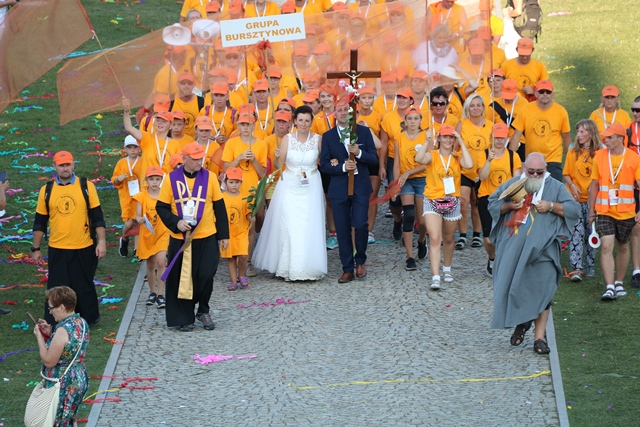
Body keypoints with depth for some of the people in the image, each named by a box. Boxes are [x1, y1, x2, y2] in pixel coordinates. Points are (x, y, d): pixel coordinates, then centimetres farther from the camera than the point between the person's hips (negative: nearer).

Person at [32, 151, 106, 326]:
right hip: (57, 250, 1)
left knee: (85, 286, 11)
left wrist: (101, 241, -6)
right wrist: (36, 248, 7)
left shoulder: (86, 186, -2)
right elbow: (40, 222, 8)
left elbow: (97, 216, 0)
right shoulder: (46, 190, 2)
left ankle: (89, 318, 26)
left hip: (83, 249, -1)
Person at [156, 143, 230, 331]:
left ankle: (203, 311, 19)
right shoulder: (172, 179, -2)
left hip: (207, 238, 0)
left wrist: (223, 235, 5)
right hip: (180, 239, 0)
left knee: (205, 276, -4)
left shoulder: (209, 177, 0)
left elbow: (219, 207, 5)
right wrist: (176, 223, -15)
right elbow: (161, 207, 1)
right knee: (180, 279, 4)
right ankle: (185, 318, 16)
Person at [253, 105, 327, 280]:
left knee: (309, 227, -2)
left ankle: (308, 267, 9)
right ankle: (288, 267, 6)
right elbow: (278, 165, -1)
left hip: (311, 187, 0)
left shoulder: (318, 139, -1)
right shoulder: (287, 139, -3)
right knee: (288, 225, -4)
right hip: (289, 186, 0)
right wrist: (278, 157, -21)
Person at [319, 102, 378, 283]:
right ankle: (347, 269, 11)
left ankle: (360, 261, 13)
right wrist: (342, 167, -15)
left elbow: (374, 159, 1)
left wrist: (359, 153, -17)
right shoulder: (328, 136, 6)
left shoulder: (364, 131, 5)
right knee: (342, 230, 2)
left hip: (360, 187, -1)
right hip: (339, 188, 1)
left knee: (360, 225, -11)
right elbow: (324, 164, 1)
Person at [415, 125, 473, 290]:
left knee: (448, 239, 19)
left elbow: (469, 164, -23)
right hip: (432, 202, -3)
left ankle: (447, 269, 42)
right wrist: (428, 141, -23)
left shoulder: (457, 157, -1)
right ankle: (435, 277, -18)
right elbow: (419, 159, -29)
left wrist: (461, 142, -17)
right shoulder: (432, 155, -7)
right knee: (435, 239, -14)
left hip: (452, 202, 3)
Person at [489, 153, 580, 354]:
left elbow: (575, 209, 3)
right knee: (512, 286, 3)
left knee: (541, 291, -6)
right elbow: (492, 204, 13)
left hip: (542, 249, -2)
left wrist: (551, 206, -11)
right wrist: (509, 205, -7)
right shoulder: (512, 184, 11)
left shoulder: (555, 187, 5)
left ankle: (539, 337, 0)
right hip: (513, 248, 2)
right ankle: (521, 322, 29)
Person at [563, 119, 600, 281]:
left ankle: (589, 266, 21)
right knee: (577, 232, -9)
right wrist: (572, 186, -11)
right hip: (575, 198, 0)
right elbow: (566, 174, 6)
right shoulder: (573, 152, 2)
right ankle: (576, 268, -14)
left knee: (591, 233, 8)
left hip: (592, 199, 0)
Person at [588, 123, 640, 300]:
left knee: (622, 247, 13)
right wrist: (591, 210, 10)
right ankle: (609, 287, -15)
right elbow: (594, 185, 9)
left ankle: (619, 283, 29)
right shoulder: (600, 156, 1)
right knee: (606, 247, -13)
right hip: (604, 211, 0)